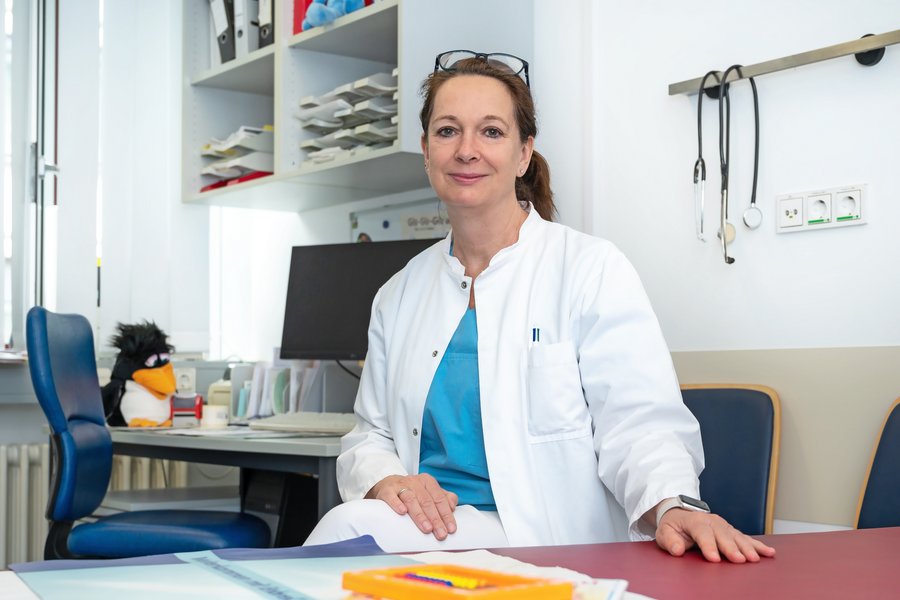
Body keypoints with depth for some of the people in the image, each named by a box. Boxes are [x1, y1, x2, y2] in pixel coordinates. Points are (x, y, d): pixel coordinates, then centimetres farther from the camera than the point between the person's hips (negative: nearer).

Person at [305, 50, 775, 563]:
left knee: (352, 529, -28)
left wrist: (676, 505, -33)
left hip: (553, 544, -4)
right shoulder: (400, 295, 14)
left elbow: (640, 424, -11)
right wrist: (385, 481, -8)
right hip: (429, 523, 5)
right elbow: (369, 435, 16)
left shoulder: (593, 271, -2)